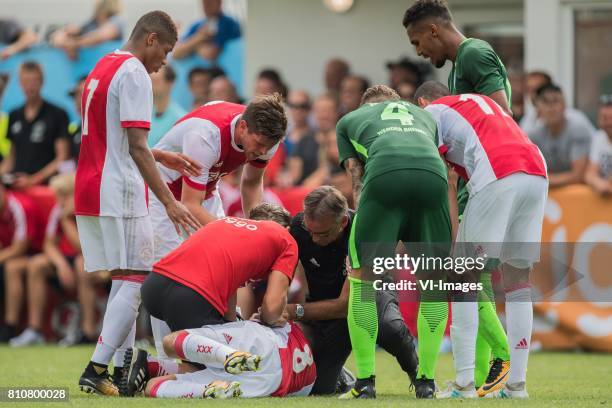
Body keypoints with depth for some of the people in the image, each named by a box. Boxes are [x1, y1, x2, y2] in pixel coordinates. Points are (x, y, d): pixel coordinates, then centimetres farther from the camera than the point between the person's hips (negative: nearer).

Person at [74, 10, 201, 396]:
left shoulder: (102, 68, 18)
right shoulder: (135, 74, -11)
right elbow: (136, 148, -17)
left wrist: (163, 157, 26)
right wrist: (169, 202, -16)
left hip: (90, 193, 10)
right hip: (120, 194, -10)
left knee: (124, 280, 13)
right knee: (134, 282, -7)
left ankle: (122, 372, 11)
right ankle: (96, 370, -13)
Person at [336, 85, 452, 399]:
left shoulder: (349, 120, 36)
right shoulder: (425, 116, 42)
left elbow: (356, 177, 27)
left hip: (384, 175, -2)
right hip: (433, 175, 2)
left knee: (362, 279, 10)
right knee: (434, 281, 17)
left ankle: (365, 382, 7)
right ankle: (426, 381, 17)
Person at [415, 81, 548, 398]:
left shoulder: (433, 111, 16)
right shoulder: (482, 101, 35)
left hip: (498, 176, -6)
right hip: (537, 172, 6)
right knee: (518, 280, 13)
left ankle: (464, 383, -2)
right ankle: (516, 382, 12)